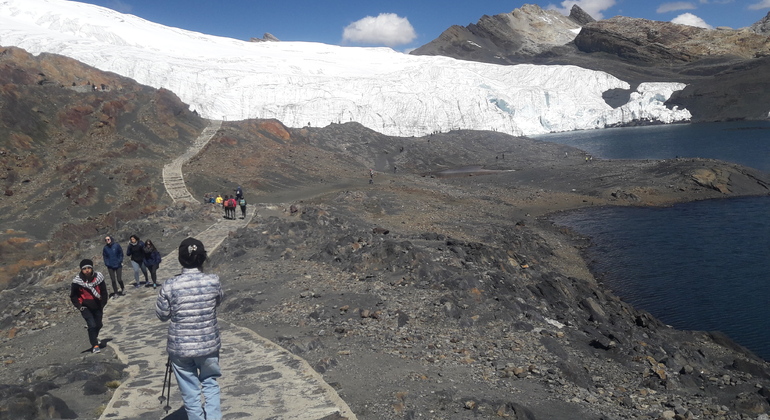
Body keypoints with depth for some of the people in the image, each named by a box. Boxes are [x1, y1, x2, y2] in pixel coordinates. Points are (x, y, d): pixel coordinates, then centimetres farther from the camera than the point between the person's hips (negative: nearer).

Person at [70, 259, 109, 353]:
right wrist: (79, 306, -7)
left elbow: (104, 292, 5)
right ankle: (95, 346, -6)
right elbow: (73, 296, 0)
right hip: (86, 307, -3)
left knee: (98, 325, 13)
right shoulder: (77, 281, -14)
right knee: (92, 325, -15)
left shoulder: (98, 277, -9)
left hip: (97, 306, 3)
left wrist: (103, 304, 4)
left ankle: (93, 338, 44)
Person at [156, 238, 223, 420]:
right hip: (209, 344, 1)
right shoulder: (214, 281, -12)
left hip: (180, 348, -1)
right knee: (210, 383, 22)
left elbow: (162, 315, -2)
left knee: (190, 392, 13)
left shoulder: (170, 286, -15)